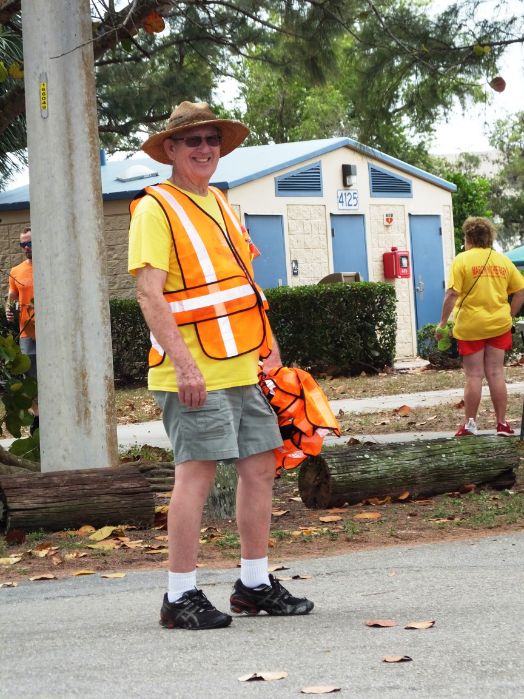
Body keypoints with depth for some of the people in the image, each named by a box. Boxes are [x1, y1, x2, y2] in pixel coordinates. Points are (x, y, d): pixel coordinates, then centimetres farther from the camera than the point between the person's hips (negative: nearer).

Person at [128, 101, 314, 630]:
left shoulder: (219, 203, 18)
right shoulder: (155, 208, -8)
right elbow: (149, 294, -16)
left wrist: (266, 346, 17)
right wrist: (184, 363, -23)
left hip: (242, 367, 8)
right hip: (196, 374, -8)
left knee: (259, 466, 9)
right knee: (196, 472, -8)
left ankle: (255, 584, 21)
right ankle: (180, 596, 1)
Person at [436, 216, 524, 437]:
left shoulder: (462, 259, -7)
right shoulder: (503, 260, 6)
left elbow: (452, 294, -15)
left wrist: (443, 322, -8)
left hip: (470, 326, -3)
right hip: (498, 325, 4)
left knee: (473, 376, 2)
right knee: (496, 374, 8)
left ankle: (470, 423, 6)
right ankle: (502, 423, 8)